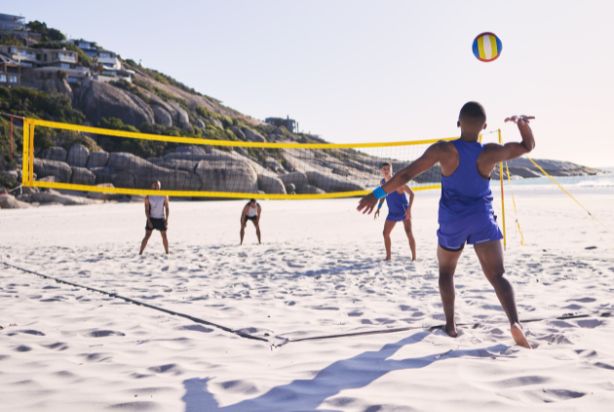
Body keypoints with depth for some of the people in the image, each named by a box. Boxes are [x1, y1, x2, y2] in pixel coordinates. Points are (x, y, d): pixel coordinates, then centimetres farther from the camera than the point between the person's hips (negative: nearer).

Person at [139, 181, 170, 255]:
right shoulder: (148, 197, -2)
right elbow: (146, 210, -3)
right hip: (151, 218, -1)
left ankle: (167, 252, 18)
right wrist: (149, 221, -11)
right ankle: (140, 253, -4)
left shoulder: (164, 196, 1)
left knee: (164, 236, 5)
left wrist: (166, 219, -4)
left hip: (161, 219, 1)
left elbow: (167, 208, 3)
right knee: (147, 236, -6)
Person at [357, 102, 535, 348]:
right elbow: (528, 146, 6)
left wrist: (378, 193, -8)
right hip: (483, 220, 0)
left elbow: (407, 174, -14)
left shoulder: (443, 150, -14)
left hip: (452, 222, 0)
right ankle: (514, 322, -22)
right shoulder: (490, 153, -10)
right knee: (498, 276, 0)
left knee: (446, 272, 21)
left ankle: (450, 325, 20)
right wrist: (521, 121, 12)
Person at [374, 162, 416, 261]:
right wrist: (378, 208, 12)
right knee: (385, 234, 7)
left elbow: (411, 193, -20)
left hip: (404, 211, -7)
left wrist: (409, 208, -28)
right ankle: (388, 256, 22)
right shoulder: (382, 182, -1)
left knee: (409, 233, -17)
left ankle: (414, 257, -12)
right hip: (392, 213, 7)